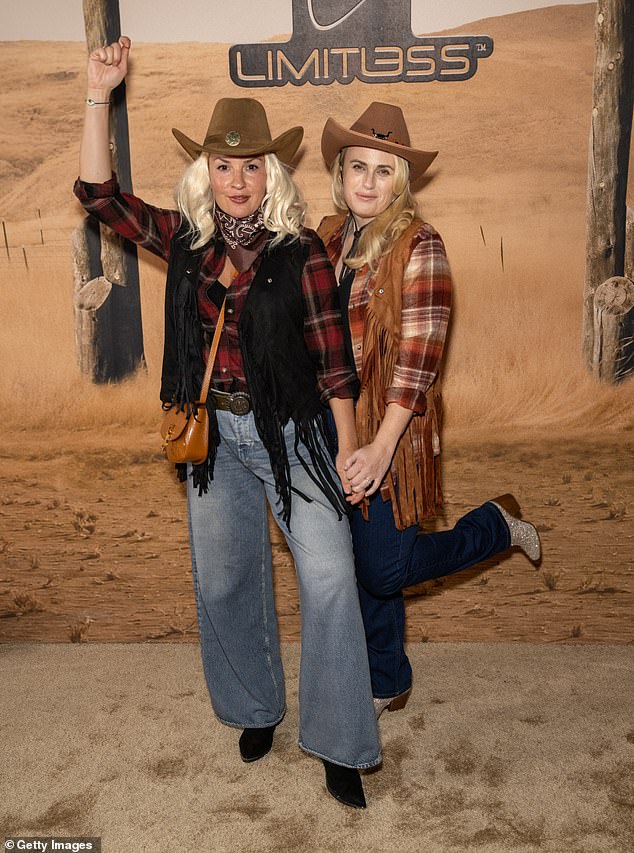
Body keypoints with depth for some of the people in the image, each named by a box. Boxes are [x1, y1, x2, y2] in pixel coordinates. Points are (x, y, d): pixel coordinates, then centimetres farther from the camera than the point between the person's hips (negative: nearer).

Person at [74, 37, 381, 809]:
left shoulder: (300, 253, -9)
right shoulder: (184, 241, 2)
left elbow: (331, 359, -8)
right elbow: (97, 193, 2)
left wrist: (350, 452, -8)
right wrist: (99, 94, -4)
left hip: (290, 433, -3)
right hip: (212, 434, 4)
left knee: (329, 578, -6)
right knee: (224, 580, 14)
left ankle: (338, 745, 11)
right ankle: (255, 707, 38)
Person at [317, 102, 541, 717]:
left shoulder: (419, 245, -12)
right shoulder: (329, 237, 6)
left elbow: (418, 359, -18)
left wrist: (381, 446, -22)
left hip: (388, 429, -5)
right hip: (333, 426, 6)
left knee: (383, 569, 0)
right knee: (362, 563, 14)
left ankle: (498, 524, 25)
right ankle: (386, 684, 36)